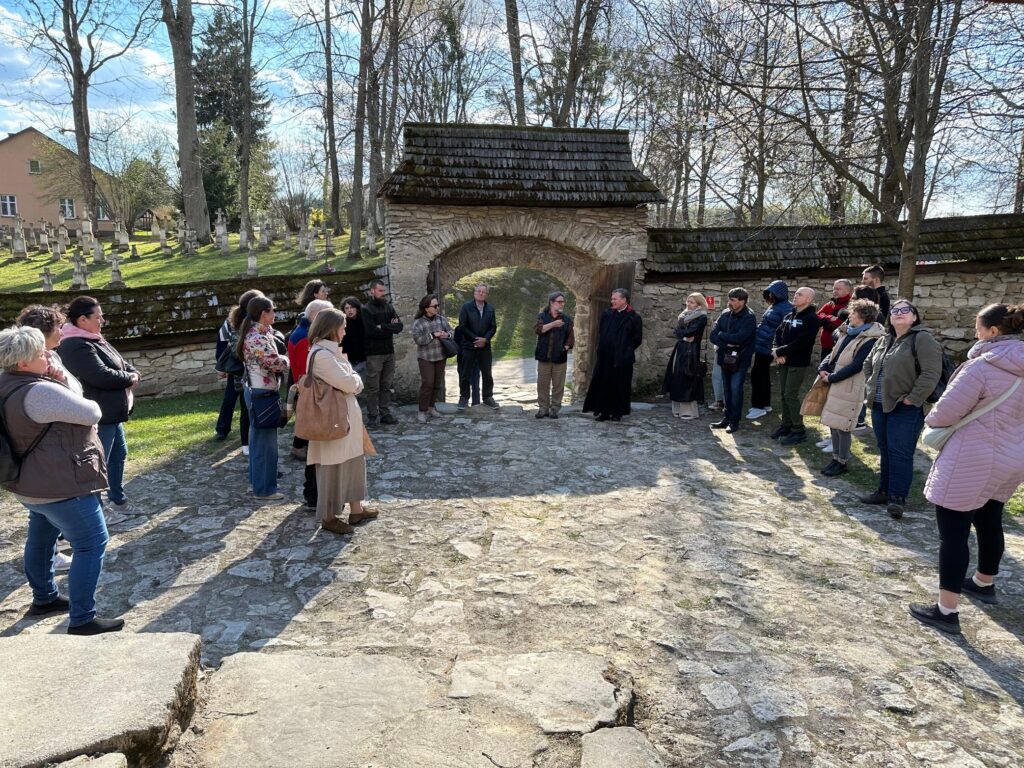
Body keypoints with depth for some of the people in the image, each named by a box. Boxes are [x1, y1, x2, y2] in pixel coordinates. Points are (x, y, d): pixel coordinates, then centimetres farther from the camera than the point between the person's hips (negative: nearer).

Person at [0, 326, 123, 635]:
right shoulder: (40, 391, -27)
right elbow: (92, 414, -20)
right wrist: (90, 406, 2)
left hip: (31, 482, 11)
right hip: (60, 485, -11)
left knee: (41, 537, 25)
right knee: (92, 544, -3)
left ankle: (44, 598, 43)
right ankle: (82, 620, 0)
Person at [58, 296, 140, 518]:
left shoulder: (94, 339, 12)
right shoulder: (76, 346, -22)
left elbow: (121, 364, 16)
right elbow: (103, 376, -28)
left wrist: (133, 373, -6)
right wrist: (130, 378, -12)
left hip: (111, 413, 11)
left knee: (119, 454, 21)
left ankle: (117, 499, 35)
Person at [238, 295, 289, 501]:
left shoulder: (255, 333, 9)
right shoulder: (257, 339, -23)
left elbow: (271, 360, 12)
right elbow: (277, 363, -23)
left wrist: (282, 359, -6)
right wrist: (288, 360, -3)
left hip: (256, 390, 11)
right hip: (262, 393, -11)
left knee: (259, 437, 21)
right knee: (265, 440, -1)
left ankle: (256, 480, 35)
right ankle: (264, 489, 9)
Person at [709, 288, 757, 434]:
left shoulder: (749, 318, -11)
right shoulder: (725, 315, 4)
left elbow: (739, 338, -23)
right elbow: (713, 335, -1)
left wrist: (721, 335, -10)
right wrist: (727, 343, -17)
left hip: (740, 359, -5)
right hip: (725, 357, 5)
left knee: (735, 388, -9)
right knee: (727, 388, 10)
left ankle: (734, 421, 1)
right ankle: (726, 418, 20)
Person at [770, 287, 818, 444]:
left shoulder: (811, 318, -11)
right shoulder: (789, 316, 13)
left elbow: (801, 343, -20)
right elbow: (778, 334, 11)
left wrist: (780, 352, -16)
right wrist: (777, 351, -8)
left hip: (798, 364, -7)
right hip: (784, 362, 7)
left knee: (791, 396, -8)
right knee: (784, 394, 12)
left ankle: (799, 431, 0)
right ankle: (786, 425, 24)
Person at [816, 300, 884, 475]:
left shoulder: (870, 340, -15)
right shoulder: (849, 333, 14)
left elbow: (855, 366, -20)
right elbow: (834, 354, 17)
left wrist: (831, 378, -16)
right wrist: (823, 368, -1)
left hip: (850, 389, -8)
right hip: (836, 386, 9)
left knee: (843, 427, -1)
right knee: (833, 424, 14)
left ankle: (842, 462, 11)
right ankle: (836, 458, 25)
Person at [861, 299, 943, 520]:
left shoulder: (922, 339, -10)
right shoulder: (884, 341, 13)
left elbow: (931, 373, -19)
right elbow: (868, 365, 28)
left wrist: (912, 398, -18)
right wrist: (872, 387, 15)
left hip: (905, 409, -8)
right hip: (880, 405, 8)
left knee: (900, 453, -5)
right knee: (885, 451, 15)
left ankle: (897, 497, 3)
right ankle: (884, 490, 26)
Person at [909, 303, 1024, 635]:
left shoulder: (982, 366, -20)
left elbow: (947, 411, -18)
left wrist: (931, 420, 3)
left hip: (972, 462, -9)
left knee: (953, 532, -3)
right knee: (989, 522, 25)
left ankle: (947, 610, 1)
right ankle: (984, 583, 46)